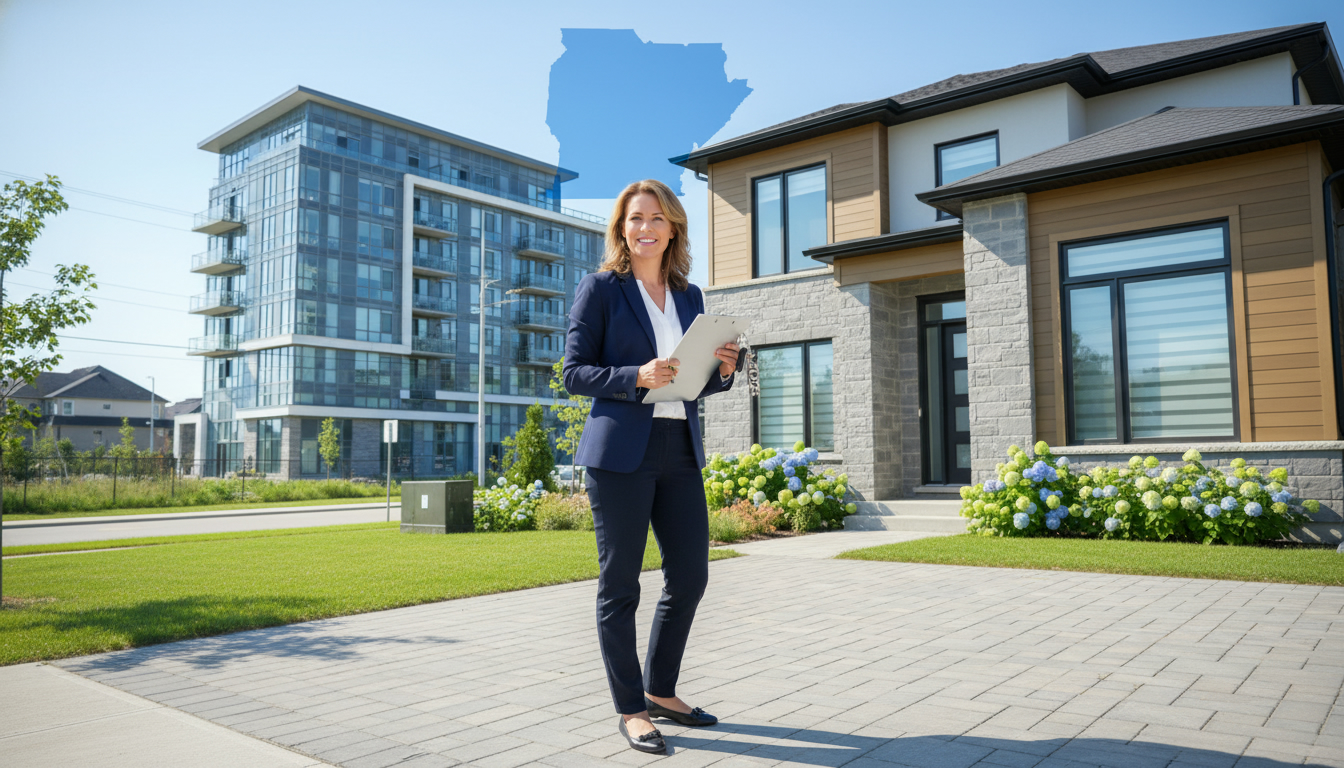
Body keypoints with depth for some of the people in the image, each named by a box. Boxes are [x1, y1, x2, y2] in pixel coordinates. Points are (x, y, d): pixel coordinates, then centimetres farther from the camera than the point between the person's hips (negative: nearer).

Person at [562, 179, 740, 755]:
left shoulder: (689, 296, 15)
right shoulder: (601, 287, 0)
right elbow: (574, 372, -5)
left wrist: (723, 370, -2)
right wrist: (637, 376, -19)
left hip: (680, 451, 6)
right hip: (621, 452, -6)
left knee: (690, 575, 10)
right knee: (620, 584, 2)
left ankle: (660, 692, 29)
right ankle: (630, 710, 17)